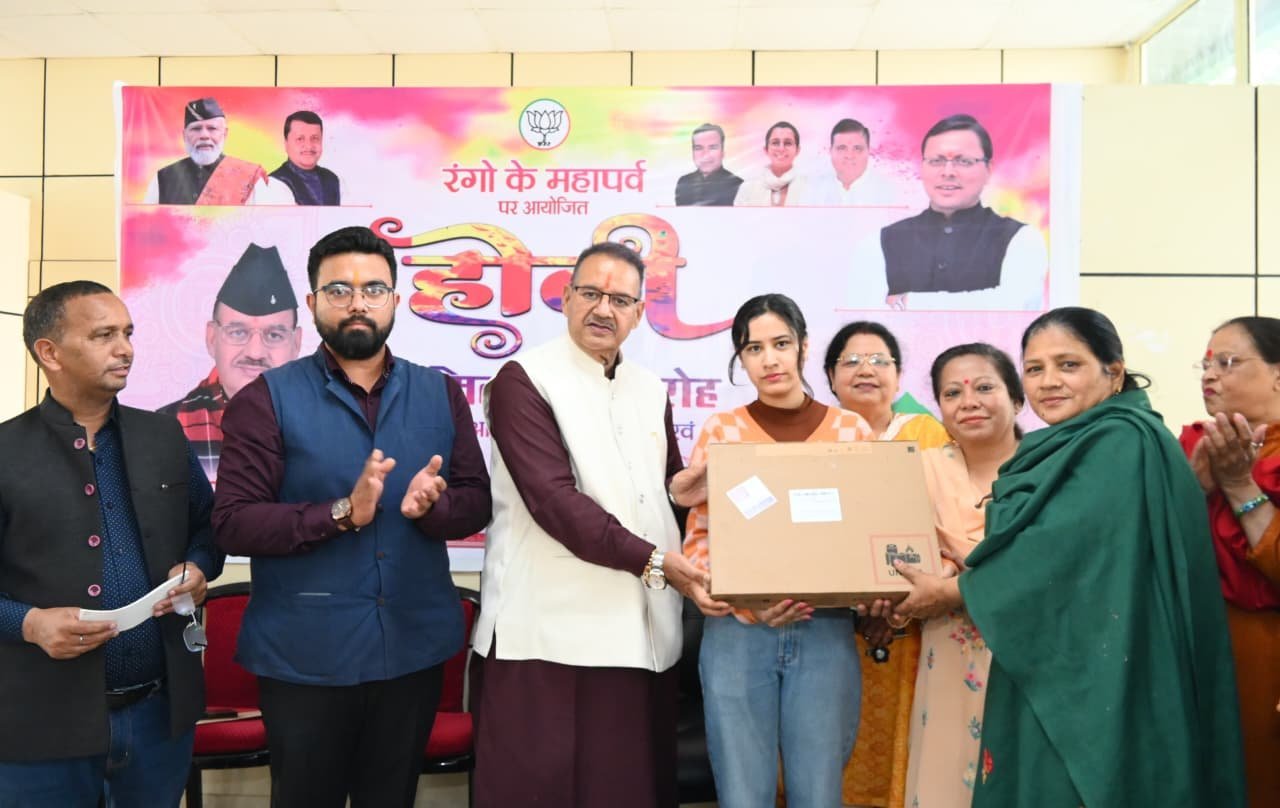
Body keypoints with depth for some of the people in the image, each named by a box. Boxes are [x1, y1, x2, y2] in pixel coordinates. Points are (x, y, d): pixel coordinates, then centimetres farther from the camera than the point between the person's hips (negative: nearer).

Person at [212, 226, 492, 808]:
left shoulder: (441, 394, 5)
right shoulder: (267, 399, -6)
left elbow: (477, 501, 3)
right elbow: (232, 522, -12)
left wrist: (431, 506, -19)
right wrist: (342, 513, -24)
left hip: (414, 648, 3)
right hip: (305, 655, -3)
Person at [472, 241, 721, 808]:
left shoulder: (650, 389, 15)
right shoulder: (524, 380, -6)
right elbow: (554, 500, -16)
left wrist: (678, 489, 2)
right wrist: (652, 560, -19)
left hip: (641, 629, 6)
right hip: (550, 630, -6)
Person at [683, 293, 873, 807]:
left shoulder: (852, 430, 5)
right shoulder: (720, 431, 2)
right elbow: (699, 541, 1)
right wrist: (748, 604, -14)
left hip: (826, 631, 1)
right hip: (738, 633, 0)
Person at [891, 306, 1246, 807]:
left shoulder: (1123, 445, -14)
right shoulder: (1067, 449, 14)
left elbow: (1063, 551, -19)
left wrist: (952, 592, -10)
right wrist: (967, 568, 4)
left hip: (1096, 685, -9)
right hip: (1051, 676, 9)